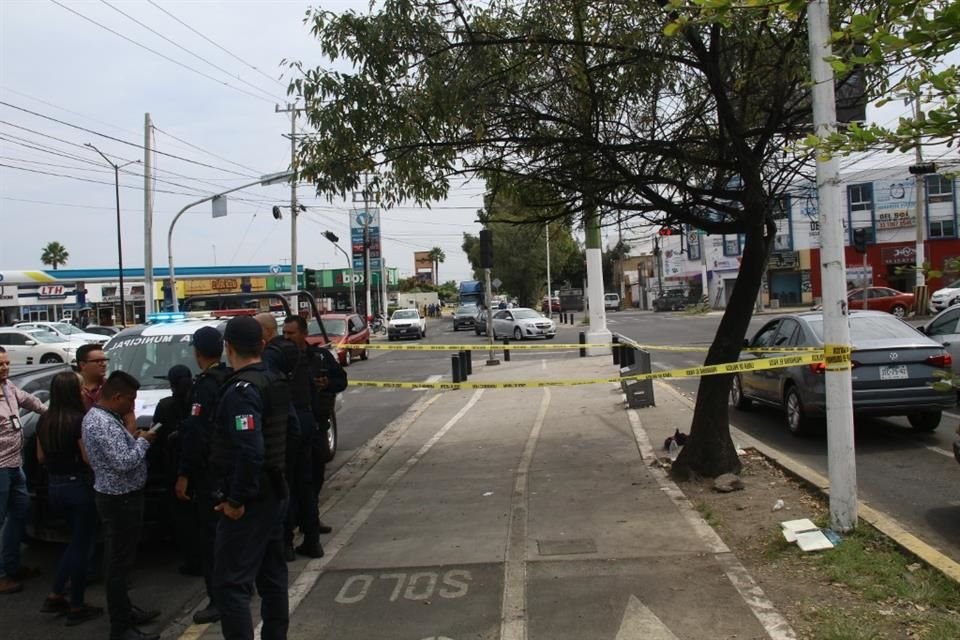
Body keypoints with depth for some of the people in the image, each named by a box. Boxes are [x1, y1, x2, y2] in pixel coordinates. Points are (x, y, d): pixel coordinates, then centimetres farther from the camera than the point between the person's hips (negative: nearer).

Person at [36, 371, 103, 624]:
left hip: (54, 486, 7)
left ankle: (55, 596, 22)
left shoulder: (45, 420, 2)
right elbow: (89, 458, -19)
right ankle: (77, 607, 15)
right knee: (82, 544, 6)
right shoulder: (79, 420, -20)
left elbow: (41, 457, 11)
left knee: (76, 540, 23)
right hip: (79, 486, -7)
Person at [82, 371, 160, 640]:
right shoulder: (103, 423, -24)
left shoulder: (100, 415, 8)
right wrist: (144, 440, -13)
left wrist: (132, 431, 0)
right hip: (119, 500, -10)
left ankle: (125, 610, 34)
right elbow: (125, 462, -28)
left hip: (122, 497, 10)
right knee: (118, 562, -1)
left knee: (121, 559, 20)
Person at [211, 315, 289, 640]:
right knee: (272, 574, 17)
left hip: (248, 501, -9)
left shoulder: (241, 390, -19)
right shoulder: (275, 382, 8)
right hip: (274, 492, 9)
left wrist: (236, 499, -20)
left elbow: (250, 451, -27)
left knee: (231, 583, -3)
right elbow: (290, 430, 17)